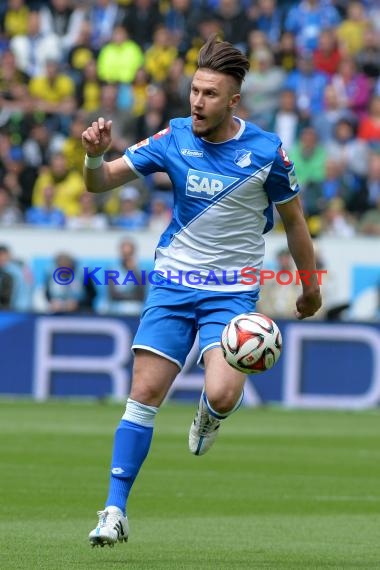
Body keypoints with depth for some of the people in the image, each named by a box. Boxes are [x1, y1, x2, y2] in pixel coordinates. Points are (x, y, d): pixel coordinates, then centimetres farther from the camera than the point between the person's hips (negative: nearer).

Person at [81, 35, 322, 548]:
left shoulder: (266, 151, -9)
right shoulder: (174, 139, -5)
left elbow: (293, 219, 5)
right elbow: (100, 183, -5)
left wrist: (310, 287, 13)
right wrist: (95, 156, -28)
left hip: (233, 291, -2)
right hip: (174, 281, 2)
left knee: (222, 396, -22)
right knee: (145, 393, -7)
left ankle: (209, 413, 18)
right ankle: (115, 511, -2)